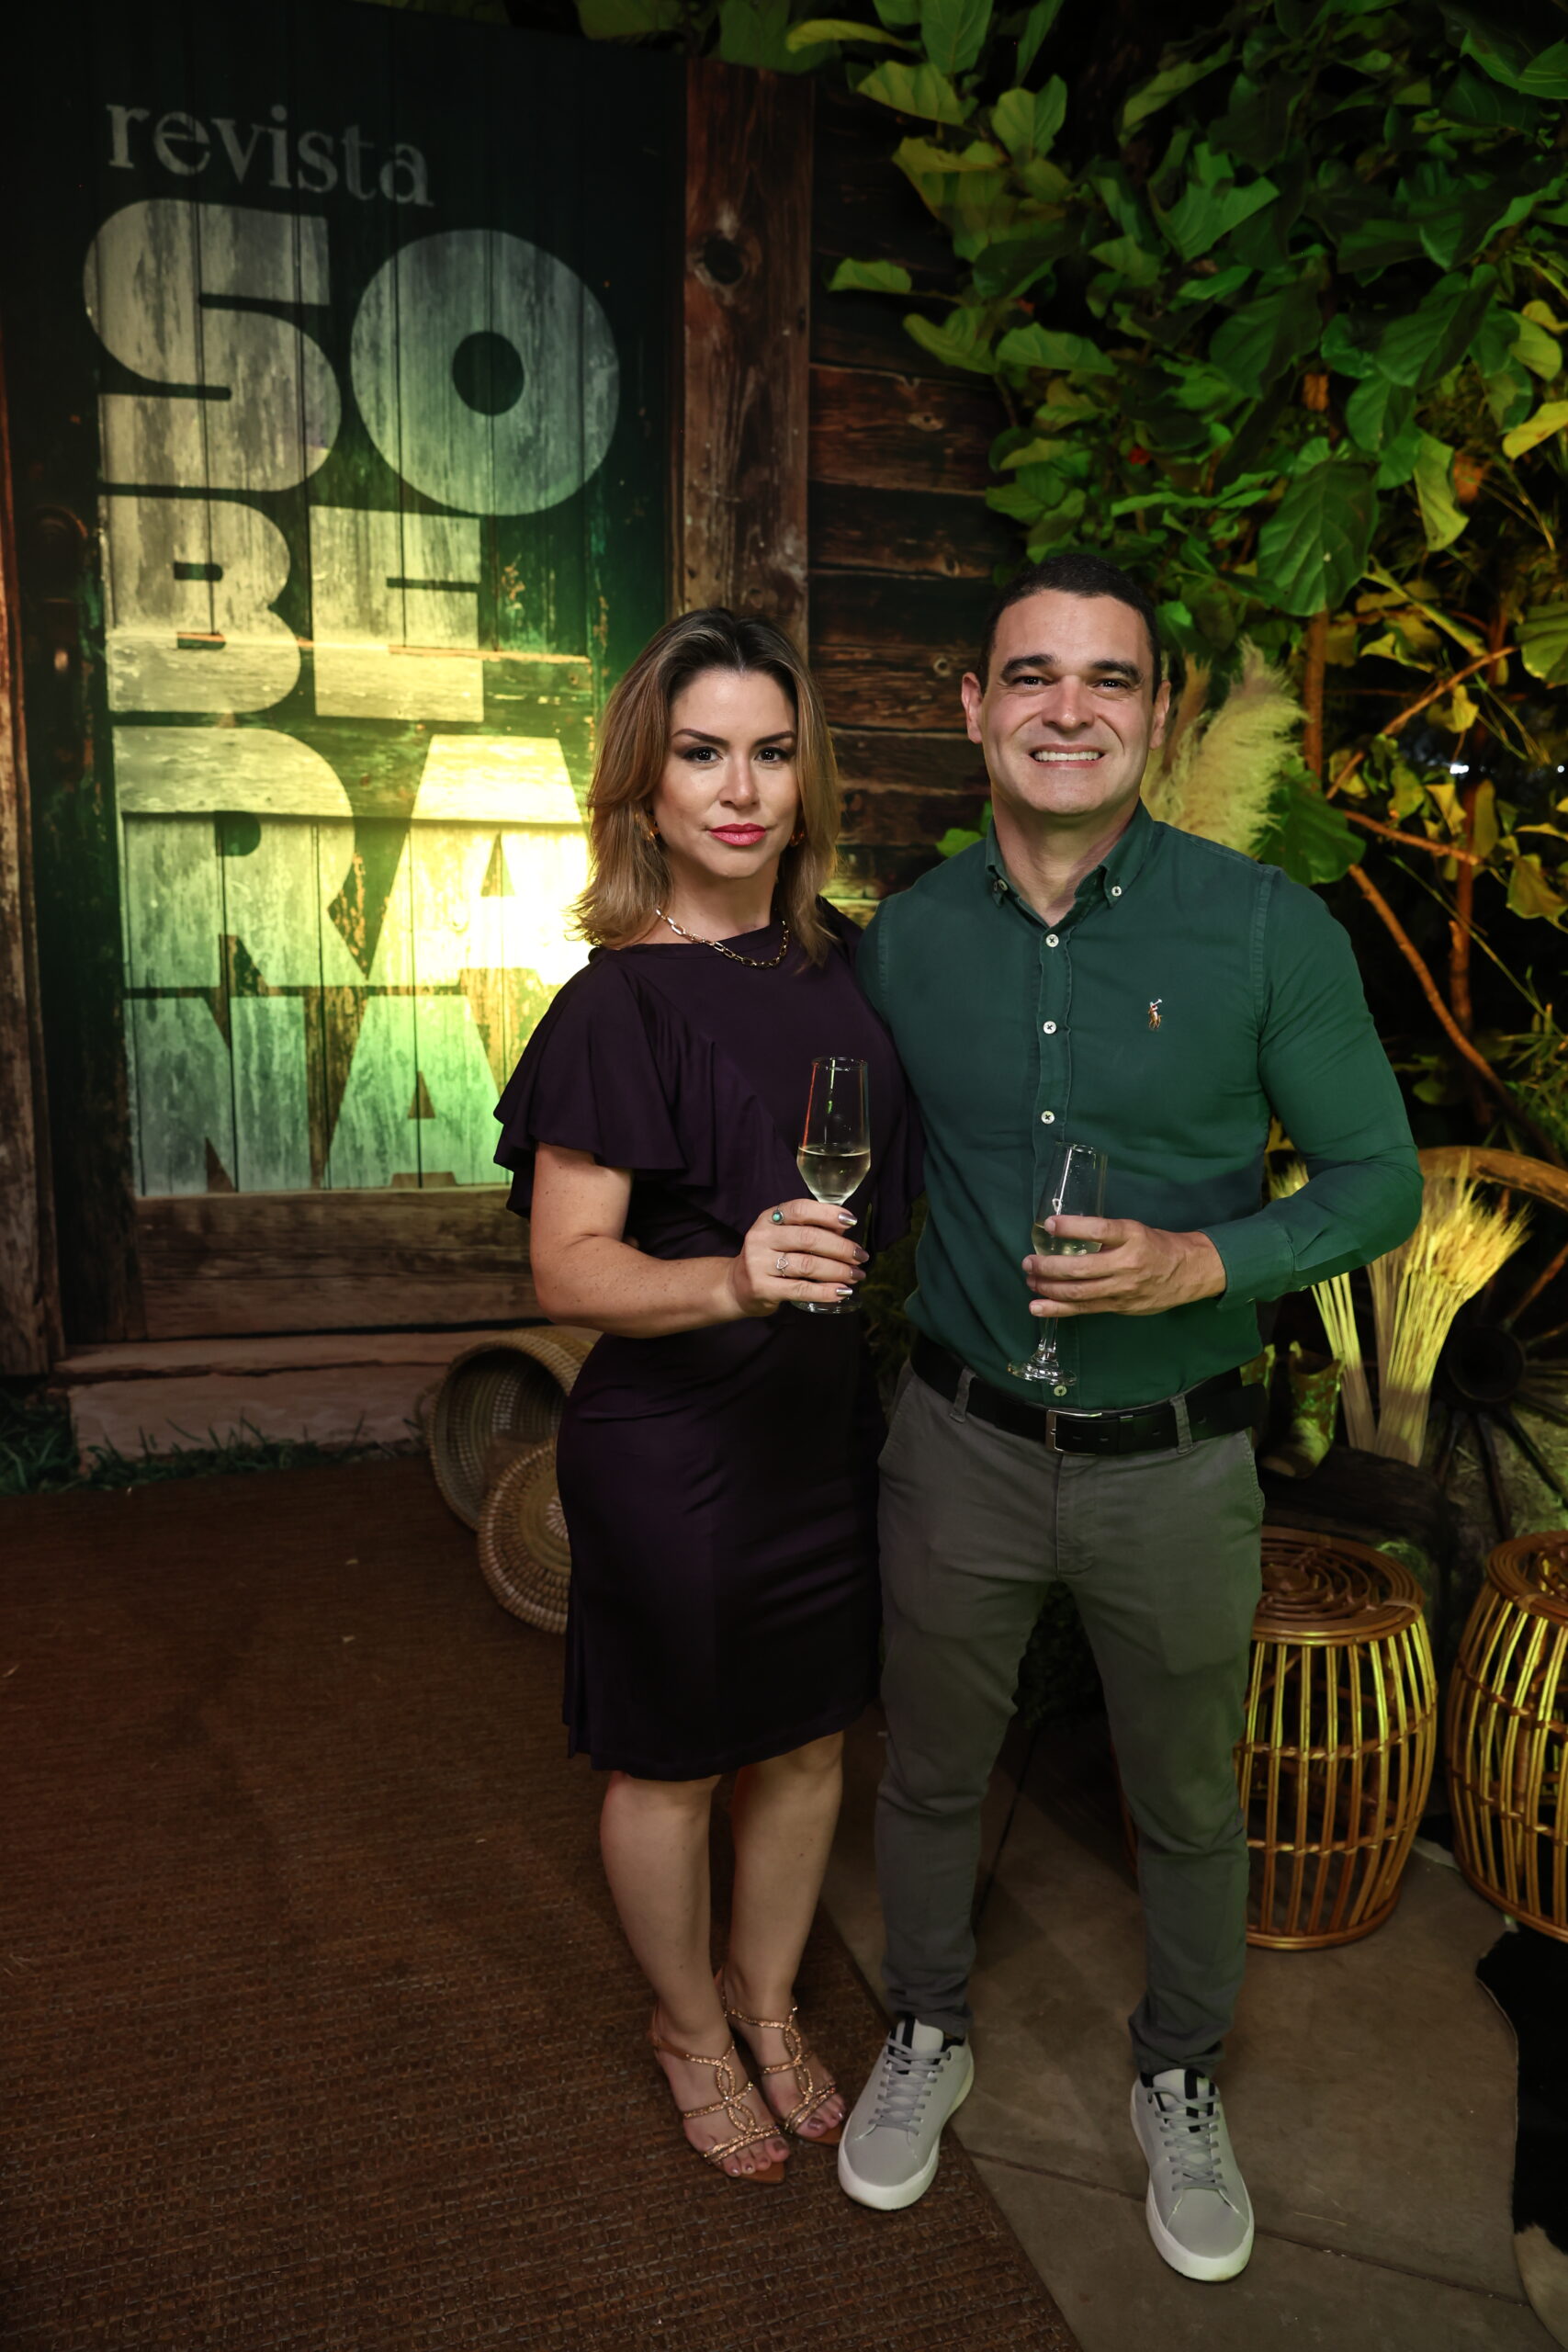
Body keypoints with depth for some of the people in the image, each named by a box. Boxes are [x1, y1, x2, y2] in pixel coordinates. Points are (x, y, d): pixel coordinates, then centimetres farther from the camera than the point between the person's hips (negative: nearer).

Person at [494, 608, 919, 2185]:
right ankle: (688, 2026, 43)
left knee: (807, 1743, 21)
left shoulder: (836, 960, 2)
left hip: (828, 1418, 6)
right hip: (673, 1442, -6)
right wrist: (730, 1278, -36)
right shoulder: (621, 1005, -17)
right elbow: (568, 1268, -21)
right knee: (672, 1766, 15)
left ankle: (766, 1996, 47)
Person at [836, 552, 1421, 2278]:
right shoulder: (908, 937, -4)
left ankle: (1180, 2084, 49)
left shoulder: (1266, 930, -12)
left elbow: (1377, 1178, -7)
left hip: (1175, 1465, -1)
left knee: (1188, 1806, 20)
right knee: (930, 1770, 20)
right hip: (960, 1442, 2)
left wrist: (1204, 1262, -23)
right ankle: (928, 2035, 49)